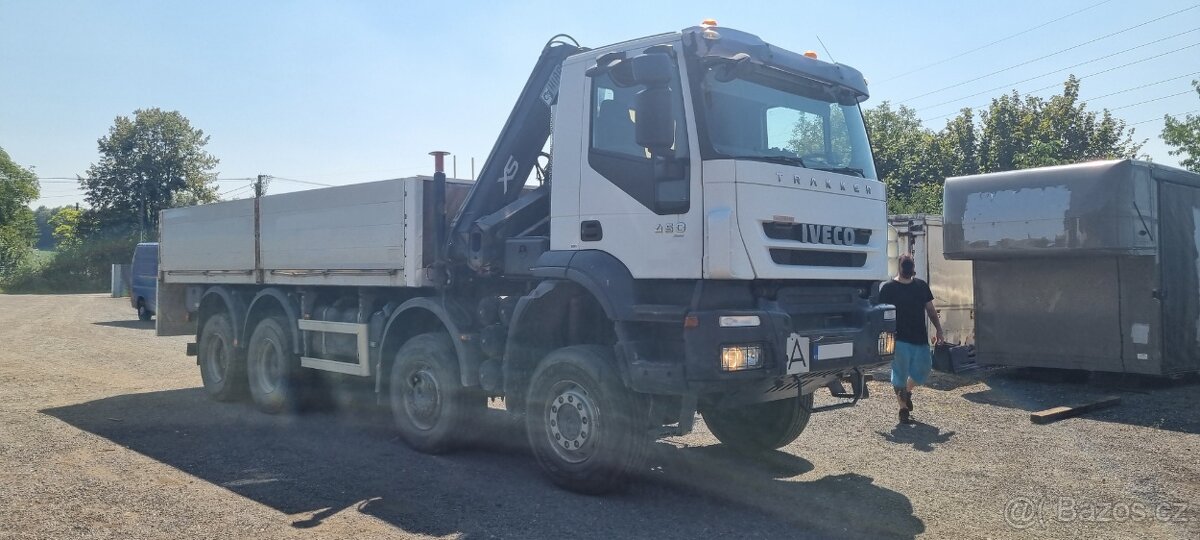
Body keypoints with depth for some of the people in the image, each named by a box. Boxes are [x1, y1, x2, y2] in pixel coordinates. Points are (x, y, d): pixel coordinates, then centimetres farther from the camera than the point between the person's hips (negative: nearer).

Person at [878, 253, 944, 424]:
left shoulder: (922, 285, 9)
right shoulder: (888, 288, -5)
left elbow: (930, 310, 15)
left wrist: (939, 330, 7)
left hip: (920, 338, 5)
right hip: (900, 340, -5)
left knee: (923, 369, 7)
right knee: (900, 375, -2)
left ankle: (907, 392, 35)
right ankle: (903, 409, 11)